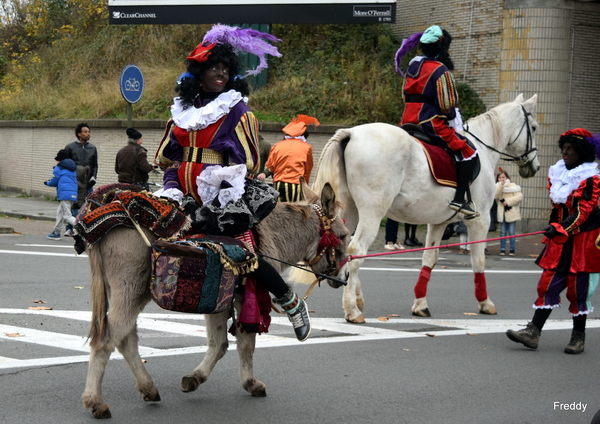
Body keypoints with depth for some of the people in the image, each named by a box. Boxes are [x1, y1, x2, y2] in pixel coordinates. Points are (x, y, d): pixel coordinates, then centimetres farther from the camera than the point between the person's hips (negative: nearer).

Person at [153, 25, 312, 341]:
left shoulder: (237, 111, 1)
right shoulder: (184, 110, 15)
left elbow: (248, 164, -2)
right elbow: (166, 157, 21)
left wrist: (219, 177, -13)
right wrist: (172, 185, 6)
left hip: (223, 196, -5)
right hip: (185, 195, 5)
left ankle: (291, 303, 3)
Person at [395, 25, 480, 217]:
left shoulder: (413, 66, 14)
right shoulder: (440, 70, -12)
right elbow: (447, 106, -14)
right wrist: (452, 117, 6)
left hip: (408, 121, 9)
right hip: (432, 123, -9)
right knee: (469, 153, -7)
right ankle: (459, 200, -15)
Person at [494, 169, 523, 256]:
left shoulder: (513, 186, 1)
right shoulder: (497, 187, 11)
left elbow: (519, 197, -9)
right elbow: (495, 196, -10)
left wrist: (507, 201, -13)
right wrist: (501, 185, -17)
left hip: (511, 212, -3)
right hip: (502, 213, 3)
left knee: (511, 232, 0)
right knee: (503, 233, 6)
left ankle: (512, 250, 7)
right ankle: (502, 249, 11)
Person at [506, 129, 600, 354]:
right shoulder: (557, 173, 11)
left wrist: (560, 227, -30)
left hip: (582, 242, -6)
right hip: (559, 242, 6)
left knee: (577, 288, -1)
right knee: (548, 284, -1)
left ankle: (579, 336, 11)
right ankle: (533, 331, -5)